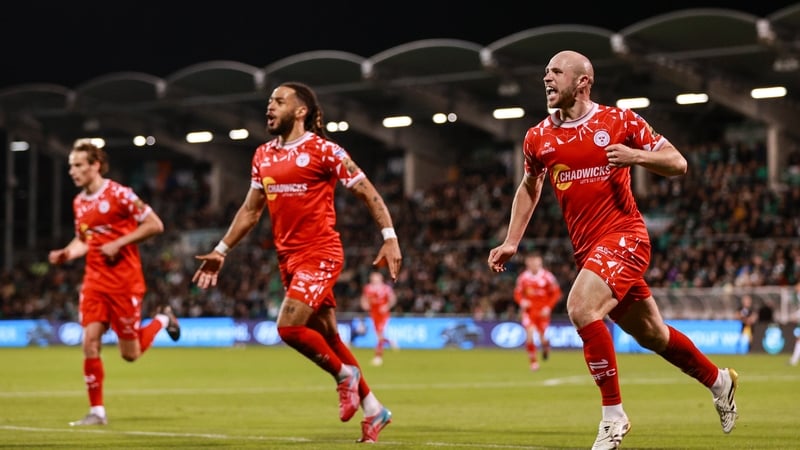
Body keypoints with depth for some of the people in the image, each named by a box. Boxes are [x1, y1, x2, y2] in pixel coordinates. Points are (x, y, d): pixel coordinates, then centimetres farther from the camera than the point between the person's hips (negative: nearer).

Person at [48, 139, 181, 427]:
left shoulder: (119, 194, -11)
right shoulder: (79, 202, 10)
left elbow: (155, 225, -12)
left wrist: (118, 243, -17)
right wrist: (65, 254, 2)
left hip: (124, 281, -6)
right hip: (94, 281, 6)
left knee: (130, 353, 1)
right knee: (90, 343, -7)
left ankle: (163, 319, 29)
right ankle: (97, 411, 1)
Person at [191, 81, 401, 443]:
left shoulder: (323, 150, -8)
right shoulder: (263, 156, 11)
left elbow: (367, 192, -7)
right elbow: (250, 210, 20)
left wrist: (390, 238, -15)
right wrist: (221, 251, 16)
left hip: (319, 253, -7)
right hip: (288, 257, 7)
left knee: (289, 326, -19)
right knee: (326, 337, 9)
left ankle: (345, 374, 5)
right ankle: (373, 409, 20)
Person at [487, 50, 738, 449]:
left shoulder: (620, 121, -6)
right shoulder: (538, 138, 6)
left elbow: (678, 164, -2)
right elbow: (528, 188, 23)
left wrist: (636, 155, -20)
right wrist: (511, 243, 14)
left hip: (623, 237, -6)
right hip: (587, 249, 6)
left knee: (580, 308, -27)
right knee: (651, 334, 14)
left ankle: (614, 416, -16)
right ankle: (718, 380, 40)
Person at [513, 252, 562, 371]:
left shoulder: (547, 276, -8)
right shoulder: (523, 277, -1)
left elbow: (556, 293, -3)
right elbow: (517, 293, 8)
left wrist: (548, 307, -13)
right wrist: (522, 301, -15)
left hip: (542, 311, -1)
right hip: (528, 309, 1)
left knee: (542, 337, -2)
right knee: (529, 334, -15)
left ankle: (546, 344, 39)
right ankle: (533, 361, 1)